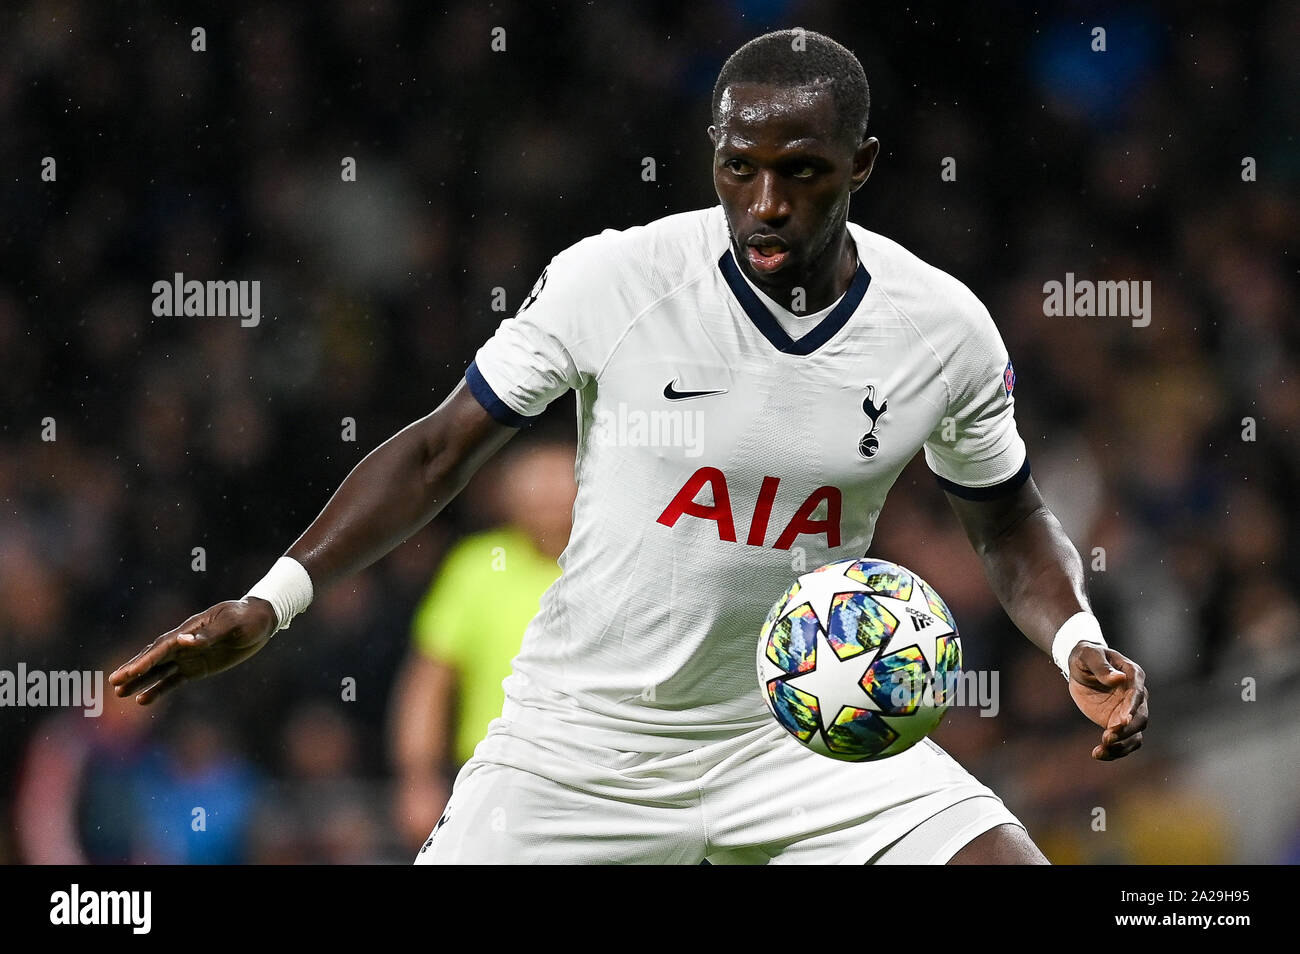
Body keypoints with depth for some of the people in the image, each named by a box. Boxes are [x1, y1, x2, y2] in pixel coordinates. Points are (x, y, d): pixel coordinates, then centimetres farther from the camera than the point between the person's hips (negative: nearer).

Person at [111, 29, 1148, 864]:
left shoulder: (944, 329, -8)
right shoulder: (609, 281, -15)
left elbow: (1011, 520, 9)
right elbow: (440, 451, -4)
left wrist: (1078, 642, -11)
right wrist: (270, 600, -12)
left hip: (805, 732, 2)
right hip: (580, 739, -2)